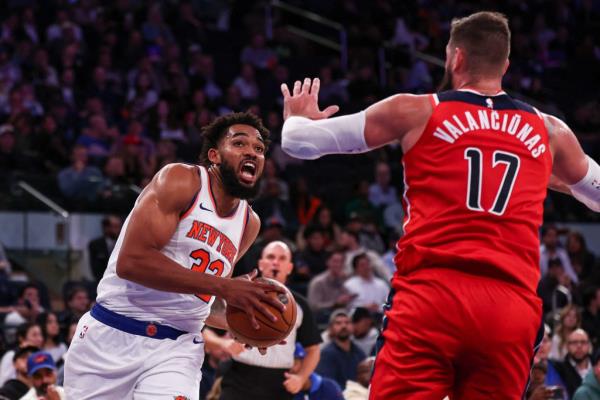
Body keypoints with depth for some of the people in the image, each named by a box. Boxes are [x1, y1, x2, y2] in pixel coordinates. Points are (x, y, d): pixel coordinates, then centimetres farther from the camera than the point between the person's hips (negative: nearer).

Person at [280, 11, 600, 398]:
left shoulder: (417, 112, 8)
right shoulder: (549, 131, 15)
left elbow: (300, 142, 11)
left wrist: (298, 118, 35)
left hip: (432, 297, -3)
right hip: (512, 310, 3)